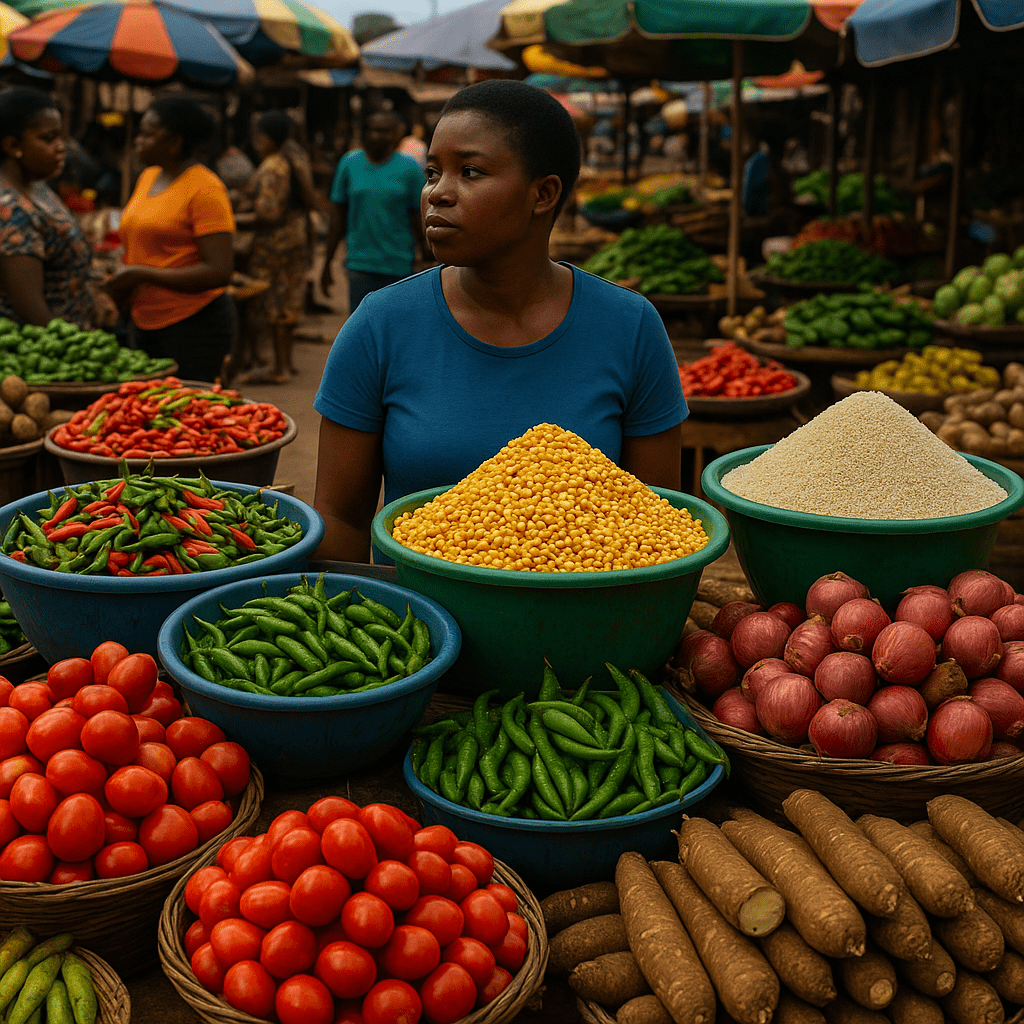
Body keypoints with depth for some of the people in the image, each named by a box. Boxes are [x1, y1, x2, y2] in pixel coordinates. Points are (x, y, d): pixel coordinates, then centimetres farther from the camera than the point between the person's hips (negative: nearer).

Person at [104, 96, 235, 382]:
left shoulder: (205, 189, -12)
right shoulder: (147, 177, 13)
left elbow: (219, 272, -19)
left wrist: (141, 275, -18)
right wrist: (121, 279, 4)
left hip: (194, 324, -8)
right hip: (145, 322, 8)